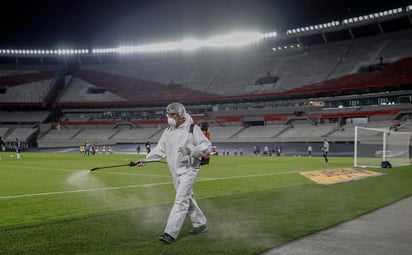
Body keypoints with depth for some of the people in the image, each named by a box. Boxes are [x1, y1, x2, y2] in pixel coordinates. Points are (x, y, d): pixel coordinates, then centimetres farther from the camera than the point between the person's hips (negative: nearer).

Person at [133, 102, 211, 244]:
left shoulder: (192, 129, -12)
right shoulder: (168, 131, 7)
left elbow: (207, 146, -11)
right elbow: (160, 149, 10)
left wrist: (191, 150, -25)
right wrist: (146, 159, 1)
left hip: (188, 170, -7)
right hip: (175, 171, 7)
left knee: (181, 200, -12)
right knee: (188, 198, 16)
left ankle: (170, 233, -13)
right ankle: (200, 224, 32)